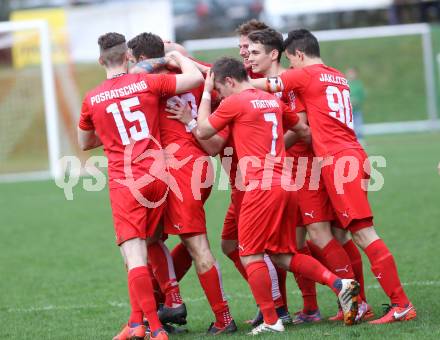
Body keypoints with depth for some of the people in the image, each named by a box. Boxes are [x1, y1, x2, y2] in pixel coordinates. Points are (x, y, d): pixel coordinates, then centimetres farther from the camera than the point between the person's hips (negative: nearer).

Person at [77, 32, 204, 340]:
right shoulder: (147, 83, 1)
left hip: (124, 182, -2)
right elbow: (195, 78, -2)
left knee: (135, 256, -7)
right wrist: (178, 55, 16)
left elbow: (84, 143, 20)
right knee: (143, 251, 15)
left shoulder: (92, 100, 4)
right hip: (157, 176, 2)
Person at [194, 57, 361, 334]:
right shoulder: (273, 101, 17)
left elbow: (203, 132, 5)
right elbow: (304, 130, 27)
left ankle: (271, 322, -1)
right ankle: (340, 284, 1)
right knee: (283, 255, 15)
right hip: (286, 186, 8)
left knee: (250, 255, 1)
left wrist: (206, 92, 13)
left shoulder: (234, 103, -6)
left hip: (261, 187, -8)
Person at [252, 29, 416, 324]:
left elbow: (262, 85, 3)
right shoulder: (339, 78, 20)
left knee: (363, 233, -11)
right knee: (340, 234, 13)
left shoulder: (305, 74, -2)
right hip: (352, 155, 8)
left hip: (337, 160, -8)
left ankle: (401, 304, -16)